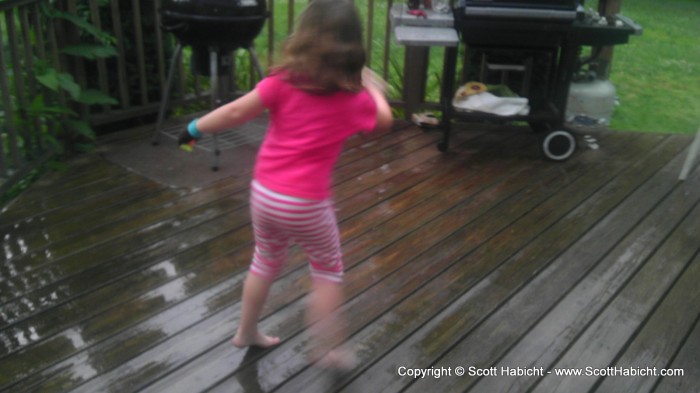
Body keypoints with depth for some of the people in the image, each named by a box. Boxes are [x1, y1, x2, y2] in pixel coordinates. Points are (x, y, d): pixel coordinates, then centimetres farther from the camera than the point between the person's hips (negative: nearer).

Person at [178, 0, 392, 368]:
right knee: (328, 270, 19)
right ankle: (326, 349, 24)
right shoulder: (354, 98, -5)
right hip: (305, 204, -3)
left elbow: (237, 111, -7)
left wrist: (196, 128, 8)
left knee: (266, 261, 26)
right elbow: (384, 120, 14)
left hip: (264, 194, 4)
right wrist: (372, 87, 31)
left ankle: (246, 332, 43)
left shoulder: (284, 81, -5)